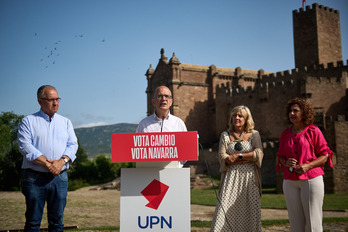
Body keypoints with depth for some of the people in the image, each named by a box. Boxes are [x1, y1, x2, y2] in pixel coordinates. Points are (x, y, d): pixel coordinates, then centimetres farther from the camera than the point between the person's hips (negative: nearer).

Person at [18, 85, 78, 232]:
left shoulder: (65, 122, 16)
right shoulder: (28, 121, 5)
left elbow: (72, 145, 7)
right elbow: (25, 147, -7)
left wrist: (61, 161, -13)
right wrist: (47, 163, -16)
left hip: (60, 177, 3)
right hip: (35, 177, -3)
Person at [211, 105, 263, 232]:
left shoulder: (254, 134, 9)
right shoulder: (225, 135, 10)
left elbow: (259, 154, -5)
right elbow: (222, 156, -2)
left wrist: (237, 156, -8)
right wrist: (248, 157, -8)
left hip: (249, 178, 0)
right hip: (231, 177, 0)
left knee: (250, 210, 0)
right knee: (225, 210, -8)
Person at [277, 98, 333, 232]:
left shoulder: (313, 131, -1)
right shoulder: (285, 134, 12)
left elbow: (325, 155, -1)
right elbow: (280, 156, 18)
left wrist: (308, 166, -16)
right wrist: (286, 163, -5)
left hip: (311, 179, -4)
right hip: (290, 182, 4)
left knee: (313, 221, -4)